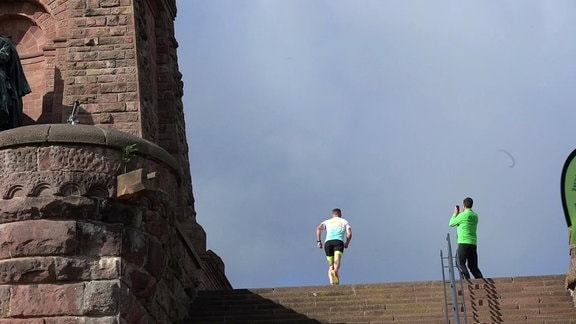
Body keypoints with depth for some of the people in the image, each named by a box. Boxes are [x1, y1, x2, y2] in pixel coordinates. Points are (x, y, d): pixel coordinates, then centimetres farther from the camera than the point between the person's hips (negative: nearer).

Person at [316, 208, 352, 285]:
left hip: (328, 242, 2)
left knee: (331, 264, 12)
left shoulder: (327, 222, 26)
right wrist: (347, 243, 21)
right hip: (339, 242, -2)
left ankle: (332, 281, -7)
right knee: (337, 262, -22)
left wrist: (318, 241, 5)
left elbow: (318, 228, 6)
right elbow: (349, 233, 7)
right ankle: (335, 271, -54)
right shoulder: (344, 222, 25)